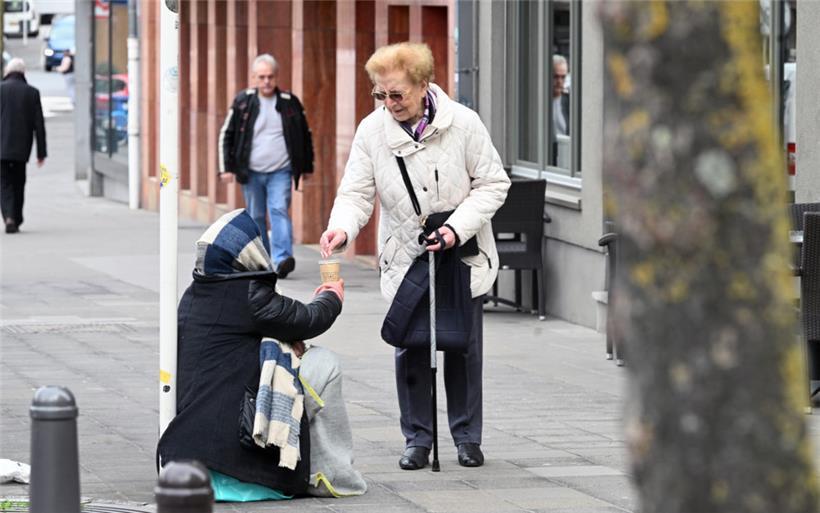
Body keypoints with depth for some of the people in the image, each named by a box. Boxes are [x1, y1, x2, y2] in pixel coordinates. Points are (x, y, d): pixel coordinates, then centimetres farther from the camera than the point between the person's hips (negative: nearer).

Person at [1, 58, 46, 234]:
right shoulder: (32, 92, -1)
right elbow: (39, 125, -1)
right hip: (21, 147, 1)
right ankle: (16, 221, 18)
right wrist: (41, 152, 3)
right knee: (18, 184, 16)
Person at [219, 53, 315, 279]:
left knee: (280, 211, -16)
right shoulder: (243, 102, 1)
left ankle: (282, 259, -25)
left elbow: (305, 135, 14)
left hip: (280, 171, -1)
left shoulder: (290, 102, 3)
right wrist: (226, 167, 0)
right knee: (256, 216, 8)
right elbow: (226, 135, 7)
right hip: (251, 173, 1)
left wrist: (306, 167, 13)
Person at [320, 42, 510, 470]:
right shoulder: (372, 131, -8)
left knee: (463, 349, 7)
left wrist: (457, 228, -20)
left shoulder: (462, 123, -13)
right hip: (405, 259, 1)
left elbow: (492, 184, -7)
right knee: (409, 351, 0)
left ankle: (467, 435, 22)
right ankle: (417, 438, 14)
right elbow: (356, 193, -8)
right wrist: (342, 227, -30)